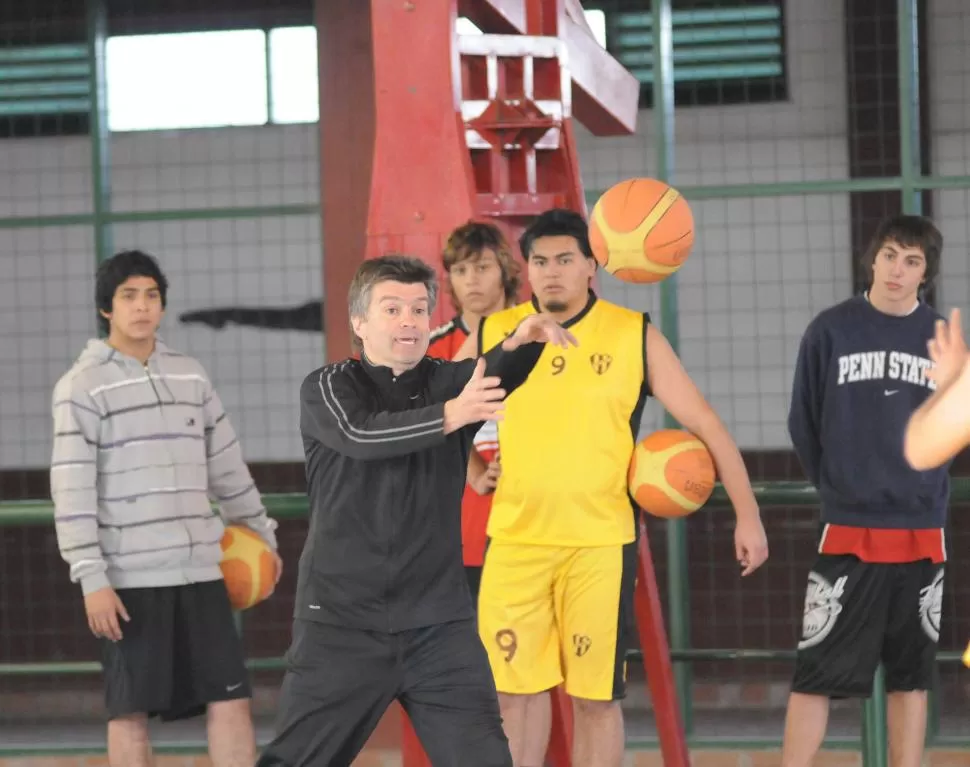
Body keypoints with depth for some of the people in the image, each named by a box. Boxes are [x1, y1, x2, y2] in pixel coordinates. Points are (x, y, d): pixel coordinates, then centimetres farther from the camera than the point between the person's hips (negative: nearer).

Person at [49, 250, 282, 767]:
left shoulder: (189, 375, 12)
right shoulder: (83, 385, -4)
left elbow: (226, 464, 21)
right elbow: (71, 491, -10)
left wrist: (261, 535, 24)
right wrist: (91, 579, -17)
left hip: (200, 568, 5)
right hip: (129, 576, -5)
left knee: (230, 699, 0)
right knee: (131, 711, 0)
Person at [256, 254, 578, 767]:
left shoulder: (449, 382, 5)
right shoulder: (326, 389, -2)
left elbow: (499, 377, -17)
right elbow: (363, 435, -24)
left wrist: (522, 342, -41)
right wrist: (452, 414, -40)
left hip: (438, 623, 2)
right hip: (342, 622, -2)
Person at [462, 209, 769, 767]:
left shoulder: (633, 335, -1)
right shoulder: (494, 334, 3)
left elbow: (705, 424, 0)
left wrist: (748, 514, -4)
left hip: (602, 542, -1)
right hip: (515, 539, 2)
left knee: (597, 696, 4)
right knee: (508, 692, 2)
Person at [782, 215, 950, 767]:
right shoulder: (831, 331, -3)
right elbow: (803, 423, 4)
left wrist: (924, 490, 8)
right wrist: (837, 486, 8)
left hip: (922, 534, 2)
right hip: (849, 530, -2)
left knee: (912, 675, 9)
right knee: (818, 673, -5)